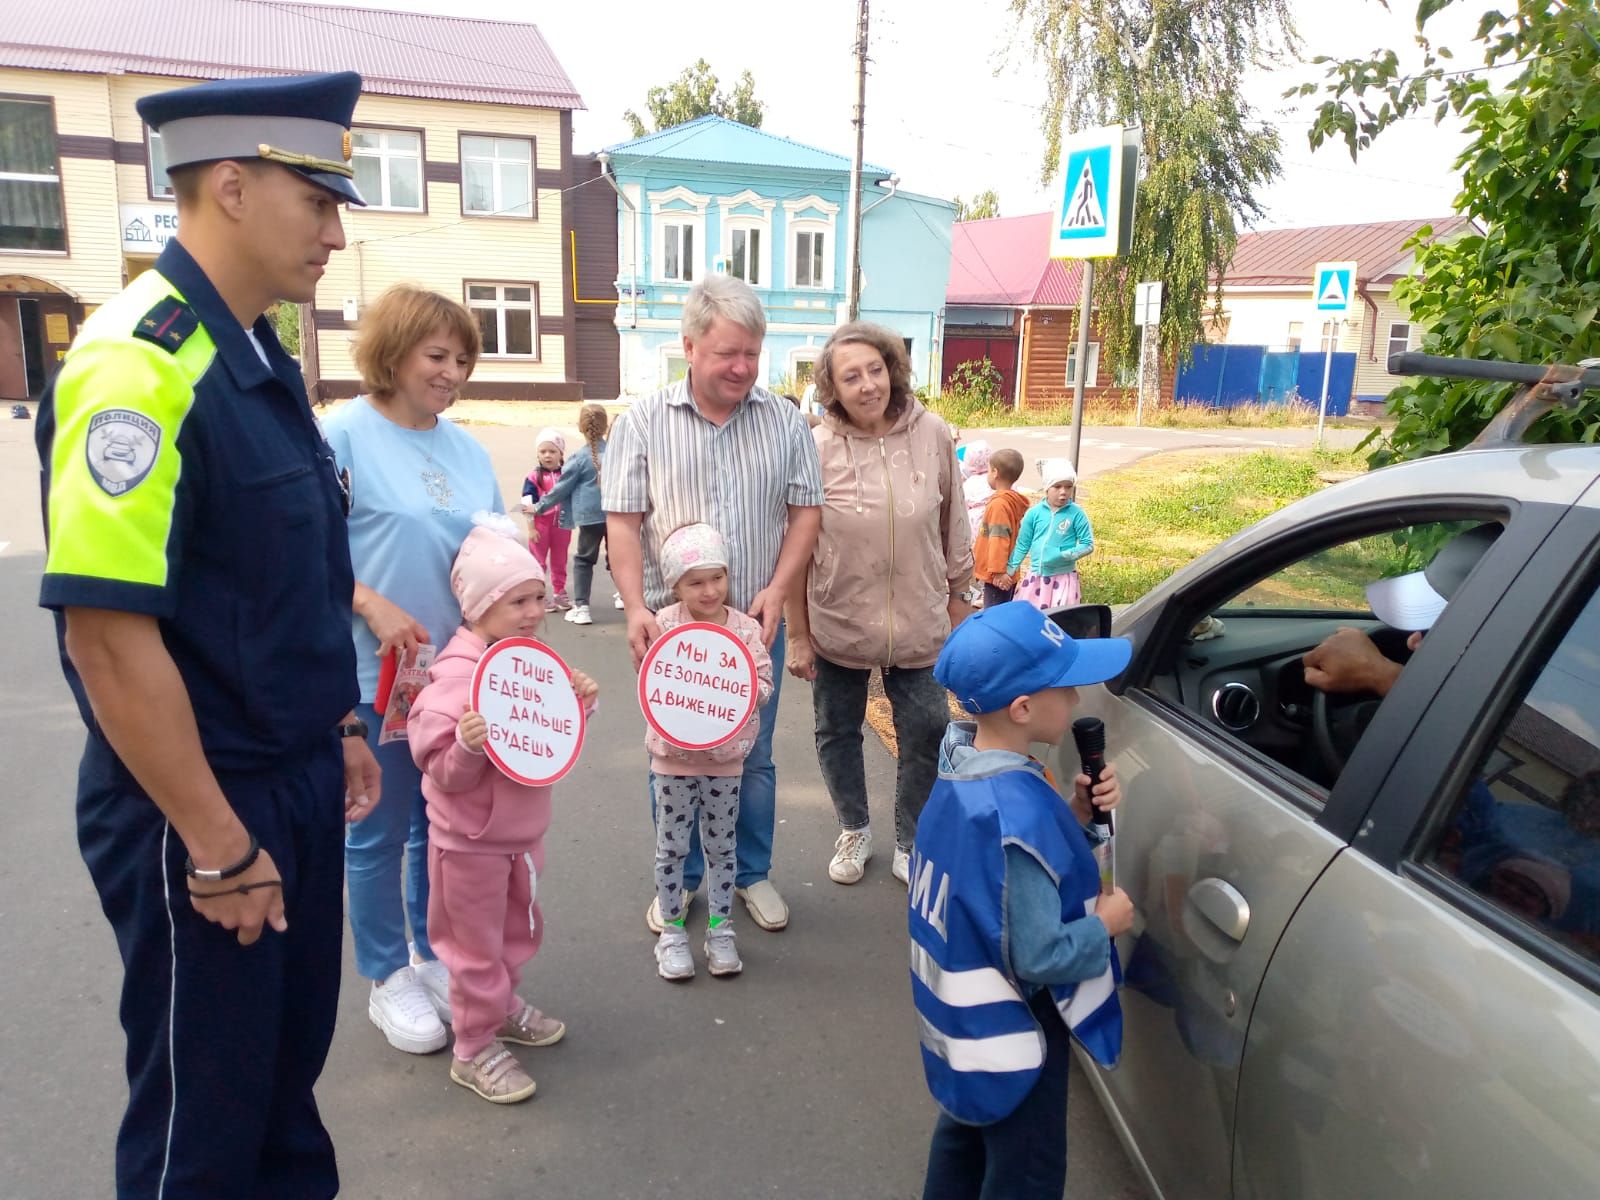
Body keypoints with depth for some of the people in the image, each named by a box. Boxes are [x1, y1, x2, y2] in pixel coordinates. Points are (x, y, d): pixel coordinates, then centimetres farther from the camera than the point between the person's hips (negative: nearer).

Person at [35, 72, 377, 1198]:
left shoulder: (259, 357, 7)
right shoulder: (138, 362, -21)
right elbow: (105, 630, -24)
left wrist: (335, 728, 17)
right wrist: (217, 846, -19)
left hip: (295, 787, 8)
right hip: (197, 811, -8)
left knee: (287, 1073, 24)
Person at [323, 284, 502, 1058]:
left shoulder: (466, 447, 9)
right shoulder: (342, 434, -9)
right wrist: (375, 608, -20)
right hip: (374, 673, -5)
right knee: (380, 832, 8)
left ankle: (435, 956, 34)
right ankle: (388, 979, 26)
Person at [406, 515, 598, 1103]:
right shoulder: (455, 675, -24)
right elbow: (444, 772, -22)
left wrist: (579, 702, -5)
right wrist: (469, 747, -42)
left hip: (524, 830, 8)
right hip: (472, 840, -7)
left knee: (519, 930, 24)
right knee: (476, 945, 8)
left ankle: (502, 1005, 47)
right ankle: (474, 1049, 26)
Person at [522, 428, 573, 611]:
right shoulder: (534, 477, -6)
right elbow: (528, 504, -7)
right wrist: (531, 528, -10)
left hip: (561, 523, 3)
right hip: (541, 524, -2)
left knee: (560, 561, 14)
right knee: (538, 561, 6)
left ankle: (560, 594, 25)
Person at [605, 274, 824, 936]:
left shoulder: (785, 421, 2)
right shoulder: (642, 423, -3)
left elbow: (805, 511, 3)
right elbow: (623, 523, -5)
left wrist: (776, 591, -9)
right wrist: (635, 607, -17)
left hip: (755, 625, 1)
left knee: (753, 757, 13)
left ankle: (752, 873, 32)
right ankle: (681, 880, 29)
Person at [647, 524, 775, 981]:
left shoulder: (745, 628, -7)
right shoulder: (664, 626, -9)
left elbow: (763, 683, -9)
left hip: (726, 757, 1)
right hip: (674, 755, -1)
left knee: (721, 845, 14)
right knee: (671, 846, 10)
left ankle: (720, 928, 29)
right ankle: (672, 930, 26)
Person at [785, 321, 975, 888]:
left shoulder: (932, 435, -9)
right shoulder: (816, 449, -13)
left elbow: (954, 526, 4)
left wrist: (957, 597, 10)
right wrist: (798, 635, -5)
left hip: (918, 624, 1)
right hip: (837, 624, -1)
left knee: (926, 737, 9)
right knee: (837, 734, 16)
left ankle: (911, 846, 32)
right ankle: (854, 831, 41)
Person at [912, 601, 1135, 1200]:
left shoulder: (962, 766, -9)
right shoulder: (1021, 814, -34)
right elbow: (1039, 957, -29)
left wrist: (1075, 815, -11)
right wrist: (1105, 924, -13)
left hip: (960, 1015, 8)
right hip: (1009, 1038, -8)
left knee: (964, 1135, 31)